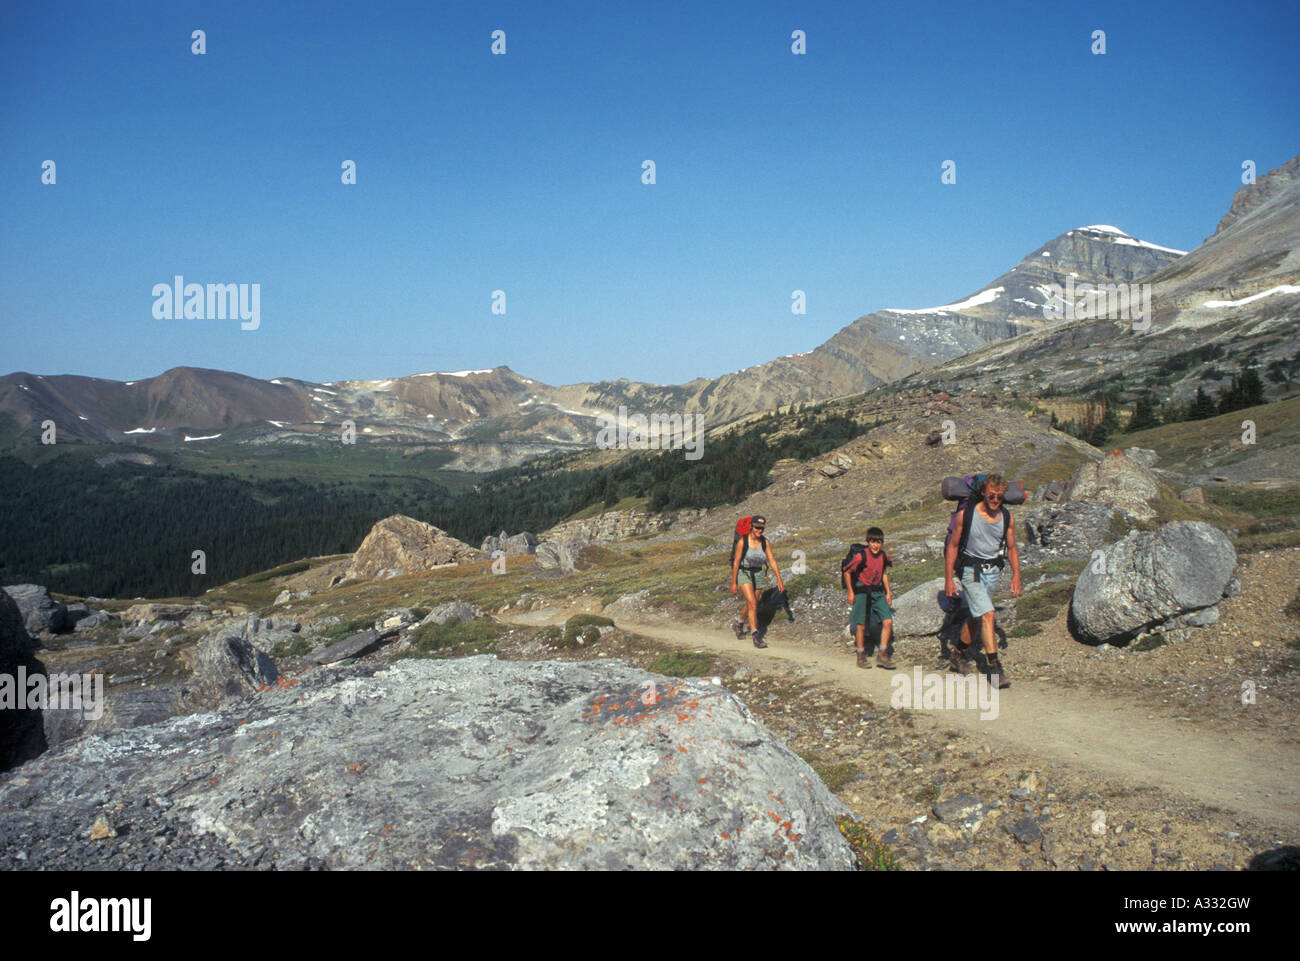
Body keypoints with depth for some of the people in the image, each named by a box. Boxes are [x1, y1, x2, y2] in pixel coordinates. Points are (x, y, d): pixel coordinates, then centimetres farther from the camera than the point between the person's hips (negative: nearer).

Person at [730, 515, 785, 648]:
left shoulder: (765, 542, -5)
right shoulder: (742, 541, -16)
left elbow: (772, 561, -2)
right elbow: (736, 562, -12)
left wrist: (779, 579, -8)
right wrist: (733, 583, -10)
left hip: (758, 575, 5)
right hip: (744, 574, -5)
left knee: (751, 605, 16)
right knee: (752, 604, -18)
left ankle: (738, 623, 44)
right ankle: (756, 637, -16)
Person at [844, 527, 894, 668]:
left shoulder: (884, 557, 0)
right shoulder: (861, 557, -16)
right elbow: (847, 573, -6)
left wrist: (888, 593, 14)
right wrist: (850, 592, -5)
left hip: (877, 592, 5)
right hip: (862, 591, -5)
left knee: (888, 621, -7)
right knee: (861, 625, -6)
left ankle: (882, 655, 3)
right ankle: (861, 657, 11)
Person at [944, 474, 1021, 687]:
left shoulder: (1007, 517, -1)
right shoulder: (965, 514, -13)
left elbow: (1011, 548, 11)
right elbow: (953, 546, -6)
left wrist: (1016, 575, 1)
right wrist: (948, 579, -7)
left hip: (993, 571, 5)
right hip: (970, 571, -5)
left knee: (977, 615, 14)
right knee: (987, 614, -16)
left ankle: (958, 653, 34)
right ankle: (995, 667, -13)